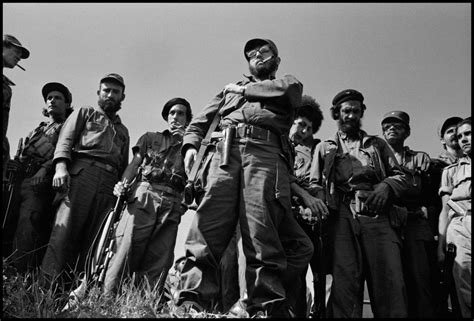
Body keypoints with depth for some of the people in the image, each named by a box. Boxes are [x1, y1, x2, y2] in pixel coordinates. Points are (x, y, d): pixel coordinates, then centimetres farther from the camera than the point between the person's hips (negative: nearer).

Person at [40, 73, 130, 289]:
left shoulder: (123, 131, 32)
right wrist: (61, 166, -14)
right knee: (64, 231, -18)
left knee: (86, 239, -5)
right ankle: (47, 287, -22)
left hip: (109, 186, 4)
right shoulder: (85, 113, 22)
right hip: (81, 173, -3)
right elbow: (66, 139, 5)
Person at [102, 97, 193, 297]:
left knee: (159, 262, -8)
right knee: (126, 249, -16)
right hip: (143, 195, -1)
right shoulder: (150, 138, 27)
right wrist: (123, 184, -5)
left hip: (172, 204, 1)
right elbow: (134, 164, 15)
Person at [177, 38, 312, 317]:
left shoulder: (289, 83, 31)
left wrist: (244, 90, 13)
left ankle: (267, 308, -19)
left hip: (266, 153, -2)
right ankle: (192, 303, -22)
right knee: (207, 226, -17)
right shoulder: (231, 89, 37)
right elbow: (201, 120, 27)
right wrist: (191, 145, 5)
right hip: (225, 151, 2)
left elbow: (290, 88, 4)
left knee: (261, 234, -17)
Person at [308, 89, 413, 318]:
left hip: (378, 216, 1)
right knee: (343, 283, -10)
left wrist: (386, 187, -3)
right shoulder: (324, 148, 25)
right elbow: (314, 185, 16)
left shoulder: (377, 144, 27)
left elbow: (402, 176, 20)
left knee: (390, 282, -12)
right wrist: (324, 205, -6)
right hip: (342, 220, 0)